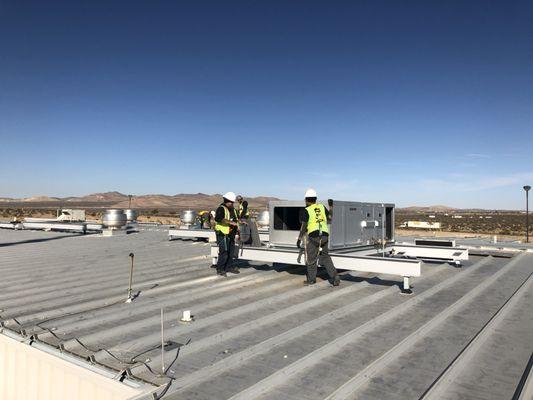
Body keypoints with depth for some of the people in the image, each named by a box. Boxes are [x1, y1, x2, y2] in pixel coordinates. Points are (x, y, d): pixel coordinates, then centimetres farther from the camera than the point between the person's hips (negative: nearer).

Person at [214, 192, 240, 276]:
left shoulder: (232, 209, 15)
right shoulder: (221, 209, -13)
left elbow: (235, 220, 28)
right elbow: (218, 218, -32)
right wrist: (230, 222, -38)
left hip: (231, 235, 9)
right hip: (223, 235, -9)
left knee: (231, 252, 15)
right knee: (224, 252, -9)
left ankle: (229, 267, 27)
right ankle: (220, 269, 1)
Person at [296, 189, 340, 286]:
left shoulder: (305, 211, -2)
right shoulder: (322, 207, 11)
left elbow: (304, 227, -7)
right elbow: (330, 219, 16)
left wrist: (299, 239, -1)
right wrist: (331, 207, 27)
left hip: (313, 236, -5)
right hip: (324, 236, 5)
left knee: (311, 258, 9)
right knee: (325, 257, 16)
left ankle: (311, 279, 20)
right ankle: (335, 277, 7)